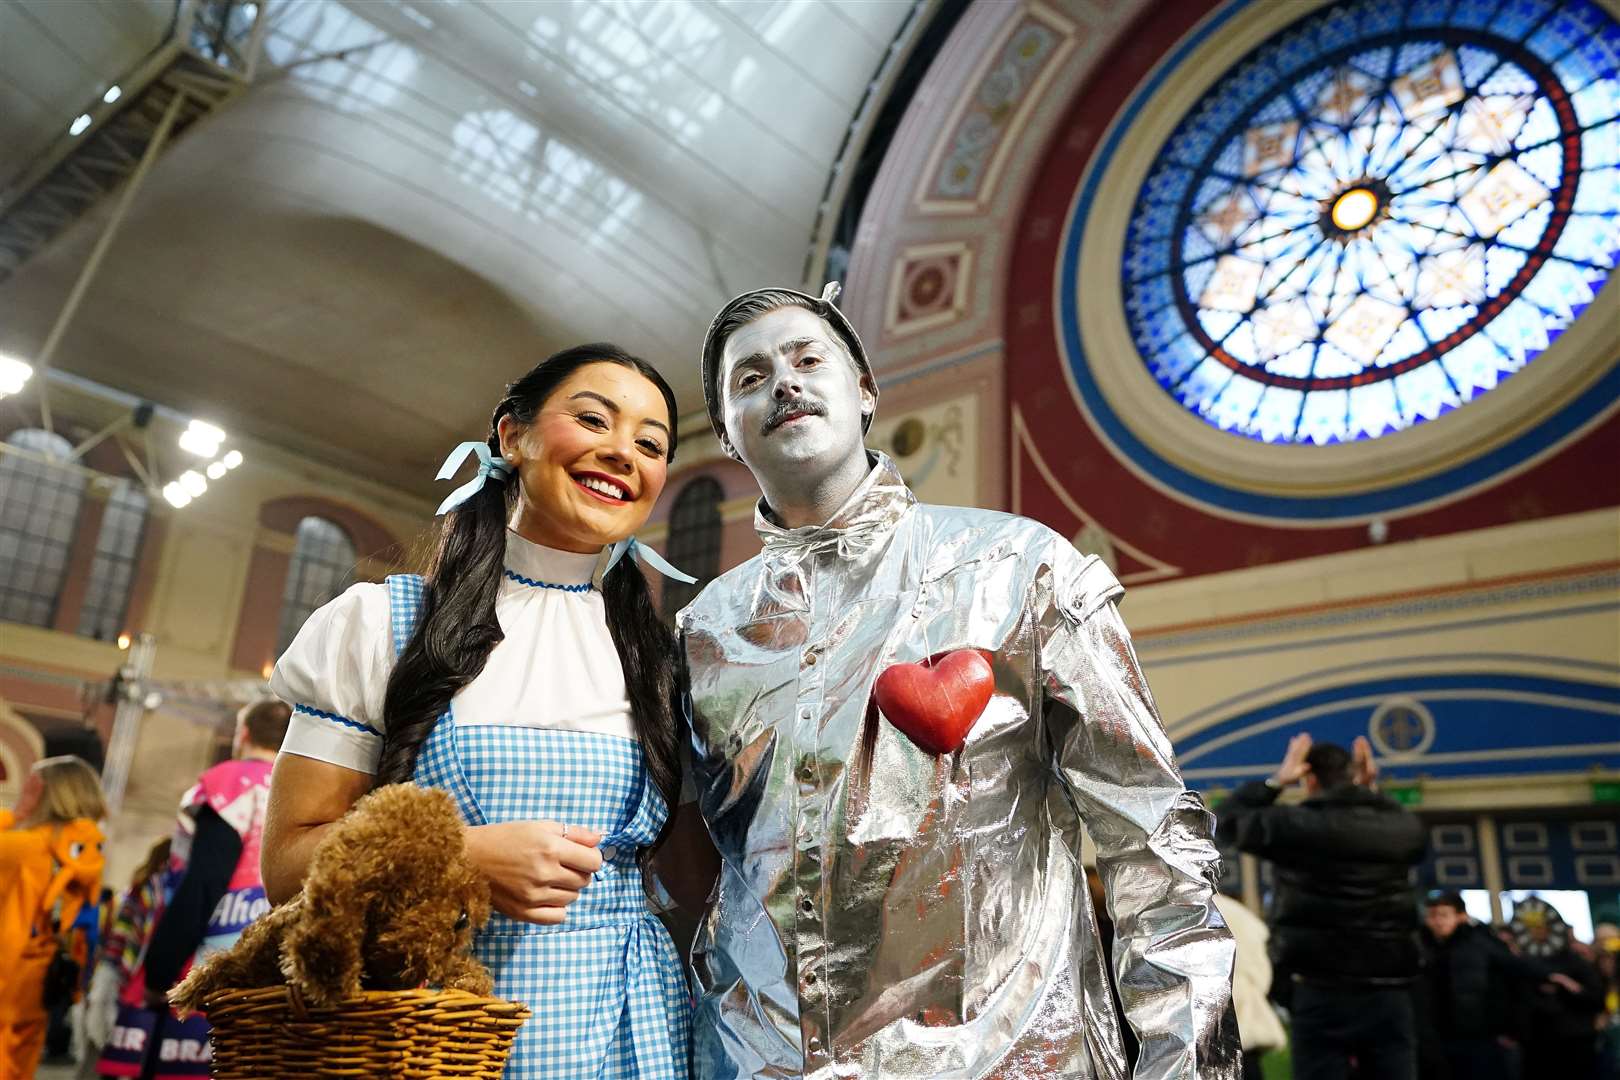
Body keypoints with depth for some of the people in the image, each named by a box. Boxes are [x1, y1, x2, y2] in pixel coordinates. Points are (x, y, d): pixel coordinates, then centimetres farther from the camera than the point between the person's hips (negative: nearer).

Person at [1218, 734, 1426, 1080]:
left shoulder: (1296, 824, -4)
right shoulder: (1404, 827, 7)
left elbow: (1229, 817, 11)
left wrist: (1278, 779, 14)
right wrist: (1369, 787, 26)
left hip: (1321, 994, -3)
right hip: (1390, 993, 4)